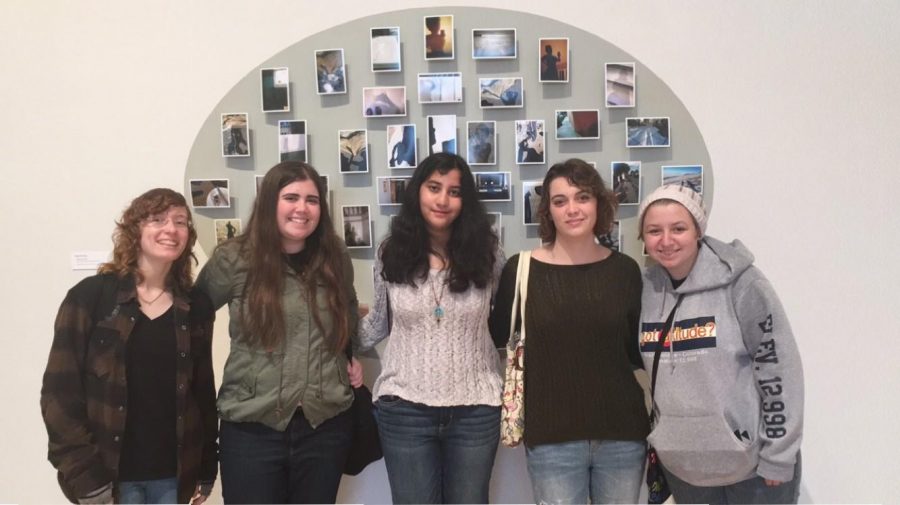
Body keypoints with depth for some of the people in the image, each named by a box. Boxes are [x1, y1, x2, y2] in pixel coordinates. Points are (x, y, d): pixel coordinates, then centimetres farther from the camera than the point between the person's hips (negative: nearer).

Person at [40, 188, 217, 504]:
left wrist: (206, 469, 7)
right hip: (109, 473, -3)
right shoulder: (90, 296, -4)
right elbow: (60, 390, -6)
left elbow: (204, 391, 8)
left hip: (174, 474, 3)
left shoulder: (197, 307, 6)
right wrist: (83, 473, -11)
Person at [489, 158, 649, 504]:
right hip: (552, 437, -2)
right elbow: (500, 334, 1)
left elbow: (638, 351, 7)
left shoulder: (624, 269, 1)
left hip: (622, 433, 2)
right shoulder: (521, 268, -5)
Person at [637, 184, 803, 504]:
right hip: (682, 463, 4)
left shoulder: (741, 284, -15)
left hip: (752, 462, -4)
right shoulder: (646, 289, -2)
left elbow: (779, 370, -13)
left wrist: (778, 458, -11)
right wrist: (657, 441, 12)